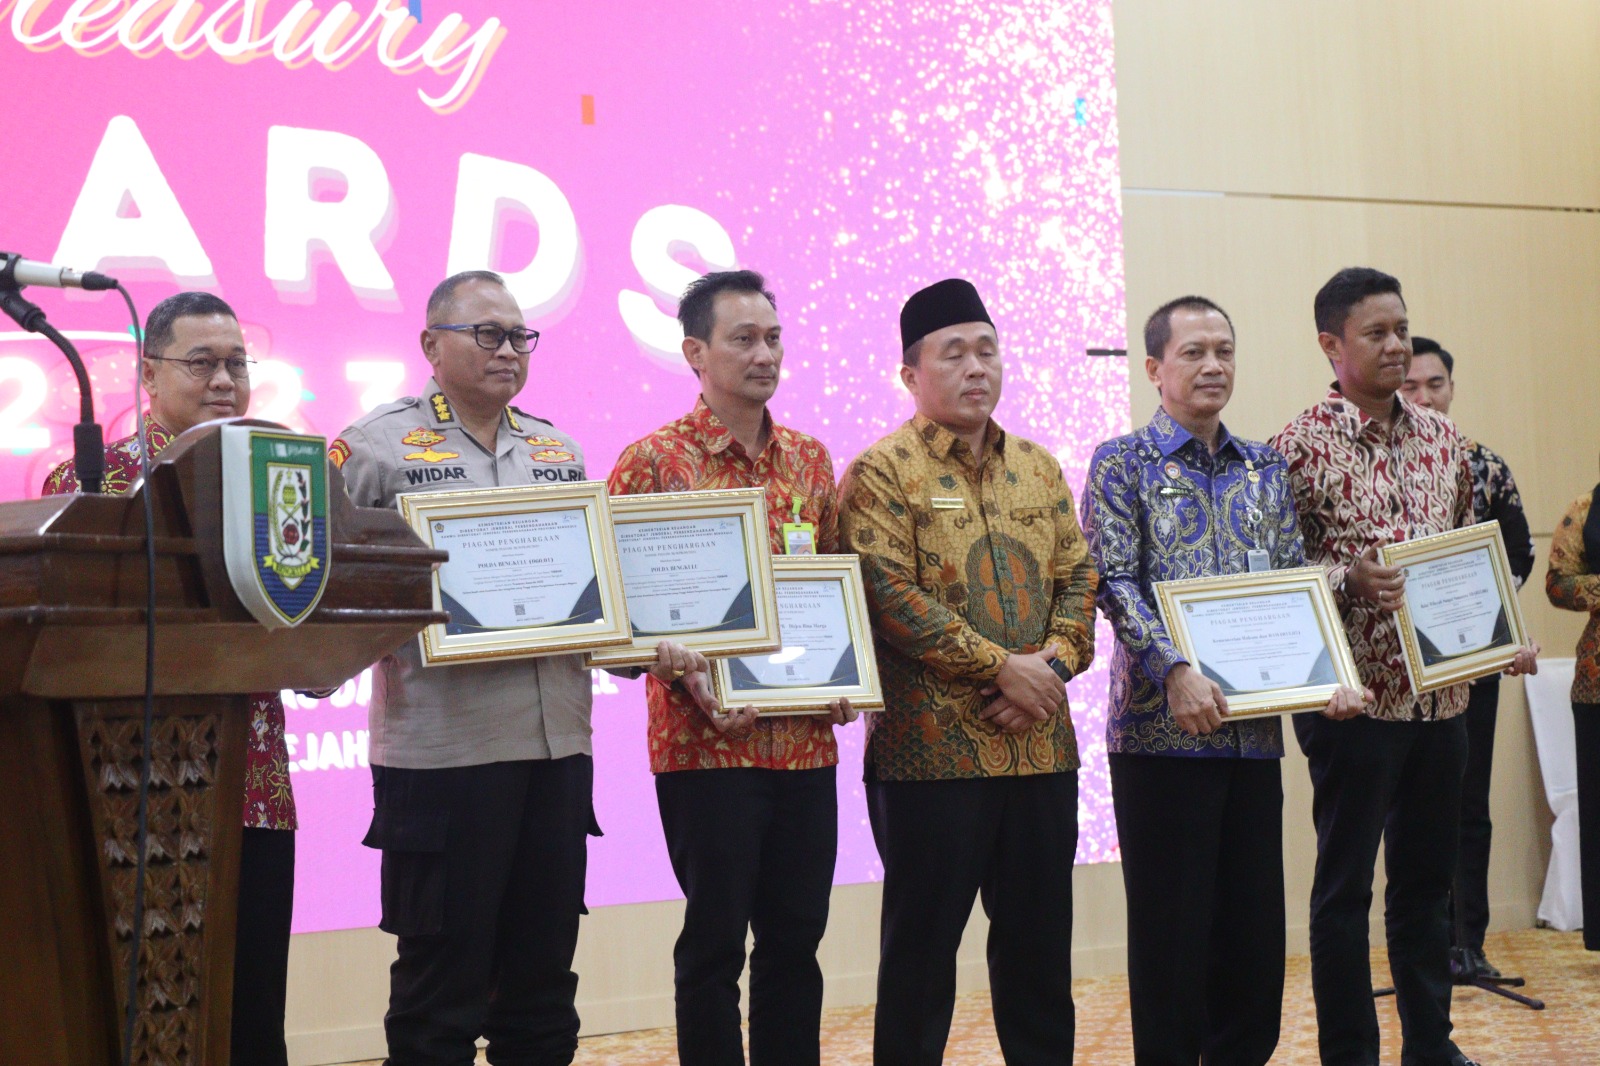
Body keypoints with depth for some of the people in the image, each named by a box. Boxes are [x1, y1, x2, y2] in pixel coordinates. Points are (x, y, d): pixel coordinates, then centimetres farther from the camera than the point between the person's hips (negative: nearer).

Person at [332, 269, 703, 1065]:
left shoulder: (559, 452, 16)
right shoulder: (378, 446, -1)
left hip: (558, 744, 5)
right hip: (442, 751, -5)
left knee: (542, 980, 12)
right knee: (441, 988, 3)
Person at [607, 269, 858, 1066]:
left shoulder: (810, 459, 11)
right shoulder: (654, 461, -5)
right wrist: (687, 677, -18)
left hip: (805, 740, 5)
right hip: (706, 741, -5)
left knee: (795, 939, 11)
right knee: (714, 942, 3)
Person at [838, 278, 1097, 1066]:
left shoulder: (1038, 467, 14)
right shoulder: (882, 471, -5)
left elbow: (1078, 577, 10)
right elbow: (890, 594, -15)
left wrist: (1052, 663, -9)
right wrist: (1001, 666, -17)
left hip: (1041, 742, 6)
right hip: (933, 744, -5)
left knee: (1039, 935, 13)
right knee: (922, 942, 3)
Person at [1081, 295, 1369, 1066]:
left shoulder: (1266, 470, 15)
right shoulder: (1122, 464, 0)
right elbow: (1116, 584, -11)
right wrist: (1176, 672, -24)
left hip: (1254, 730, 5)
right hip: (1163, 731, -5)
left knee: (1255, 924, 9)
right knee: (1171, 930, 0)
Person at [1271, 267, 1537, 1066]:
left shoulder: (1442, 438, 9)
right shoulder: (1302, 445, -8)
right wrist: (1348, 576, -24)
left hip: (1440, 692, 6)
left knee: (1426, 879, 15)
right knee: (1345, 884, 5)